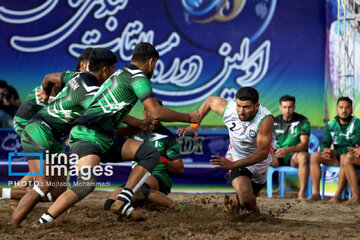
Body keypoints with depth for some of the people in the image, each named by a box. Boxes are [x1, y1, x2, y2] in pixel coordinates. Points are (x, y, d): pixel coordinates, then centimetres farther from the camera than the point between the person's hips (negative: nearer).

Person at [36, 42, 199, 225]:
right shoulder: (138, 78, -7)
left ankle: (122, 202, -11)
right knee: (87, 184, -31)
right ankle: (42, 223, -28)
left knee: (151, 154, 1)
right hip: (88, 136, -10)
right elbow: (156, 112, -13)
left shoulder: (121, 74, 23)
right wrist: (188, 118, -2)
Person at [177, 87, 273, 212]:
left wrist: (233, 165, -45)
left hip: (259, 163, 0)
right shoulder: (228, 108, -22)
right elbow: (210, 101, 2)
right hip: (237, 159, 0)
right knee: (245, 197, -24)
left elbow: (263, 153, -36)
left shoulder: (265, 118, -33)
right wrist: (194, 125, -4)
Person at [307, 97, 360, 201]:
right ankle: (316, 193, -23)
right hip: (336, 158, 5)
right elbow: (324, 143, 2)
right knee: (315, 156, -18)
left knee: (345, 156, -38)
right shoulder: (331, 125, 7)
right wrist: (325, 150, -24)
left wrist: (335, 152, -26)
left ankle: (338, 194, -35)